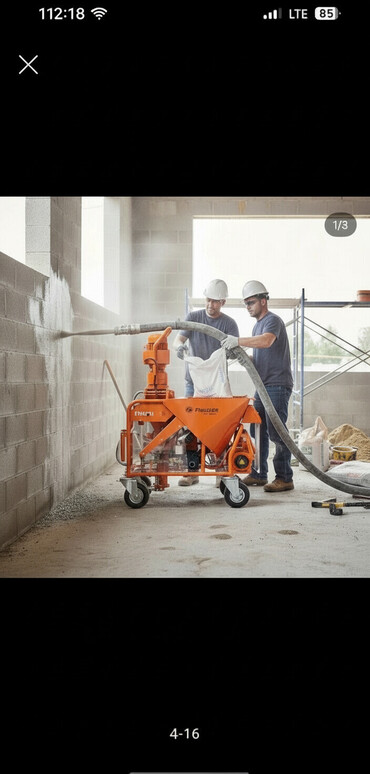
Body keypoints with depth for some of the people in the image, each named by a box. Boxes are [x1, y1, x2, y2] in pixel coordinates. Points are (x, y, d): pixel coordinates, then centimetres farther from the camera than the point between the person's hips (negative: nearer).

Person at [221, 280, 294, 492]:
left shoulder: (273, 320, -9)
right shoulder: (258, 324, 21)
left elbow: (266, 341, -31)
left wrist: (239, 341, -34)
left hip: (278, 385, -10)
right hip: (263, 386, 10)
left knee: (276, 432, -10)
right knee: (257, 431, 11)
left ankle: (284, 478, -5)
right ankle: (258, 475, 19)